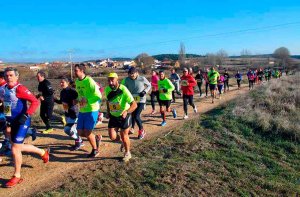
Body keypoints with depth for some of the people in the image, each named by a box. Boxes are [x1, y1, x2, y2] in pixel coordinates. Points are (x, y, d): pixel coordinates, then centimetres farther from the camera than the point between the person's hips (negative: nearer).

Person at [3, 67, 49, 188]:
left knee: (15, 149, -3)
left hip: (22, 122, -9)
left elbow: (35, 102, -23)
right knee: (19, 147, 18)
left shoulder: (19, 89, -19)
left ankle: (17, 176, 14)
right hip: (13, 122, 9)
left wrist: (26, 115, -28)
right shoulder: (5, 88, 5)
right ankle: (43, 153, 38)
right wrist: (8, 119, 17)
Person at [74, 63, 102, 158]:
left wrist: (87, 100, -26)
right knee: (80, 132, 8)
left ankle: (95, 150, 18)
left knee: (87, 132, -5)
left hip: (91, 110, -7)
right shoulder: (77, 81, 7)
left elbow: (98, 96, -19)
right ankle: (97, 138, 33)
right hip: (82, 111, 8)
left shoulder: (89, 81, -17)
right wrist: (78, 100, 2)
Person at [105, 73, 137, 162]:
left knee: (124, 135, 3)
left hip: (124, 116, -5)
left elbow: (134, 104, -31)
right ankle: (123, 142, 35)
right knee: (112, 137, 1)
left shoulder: (123, 90, -27)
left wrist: (126, 112, -47)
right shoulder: (107, 89, -8)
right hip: (113, 116, 5)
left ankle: (127, 153, 30)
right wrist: (108, 112, 7)